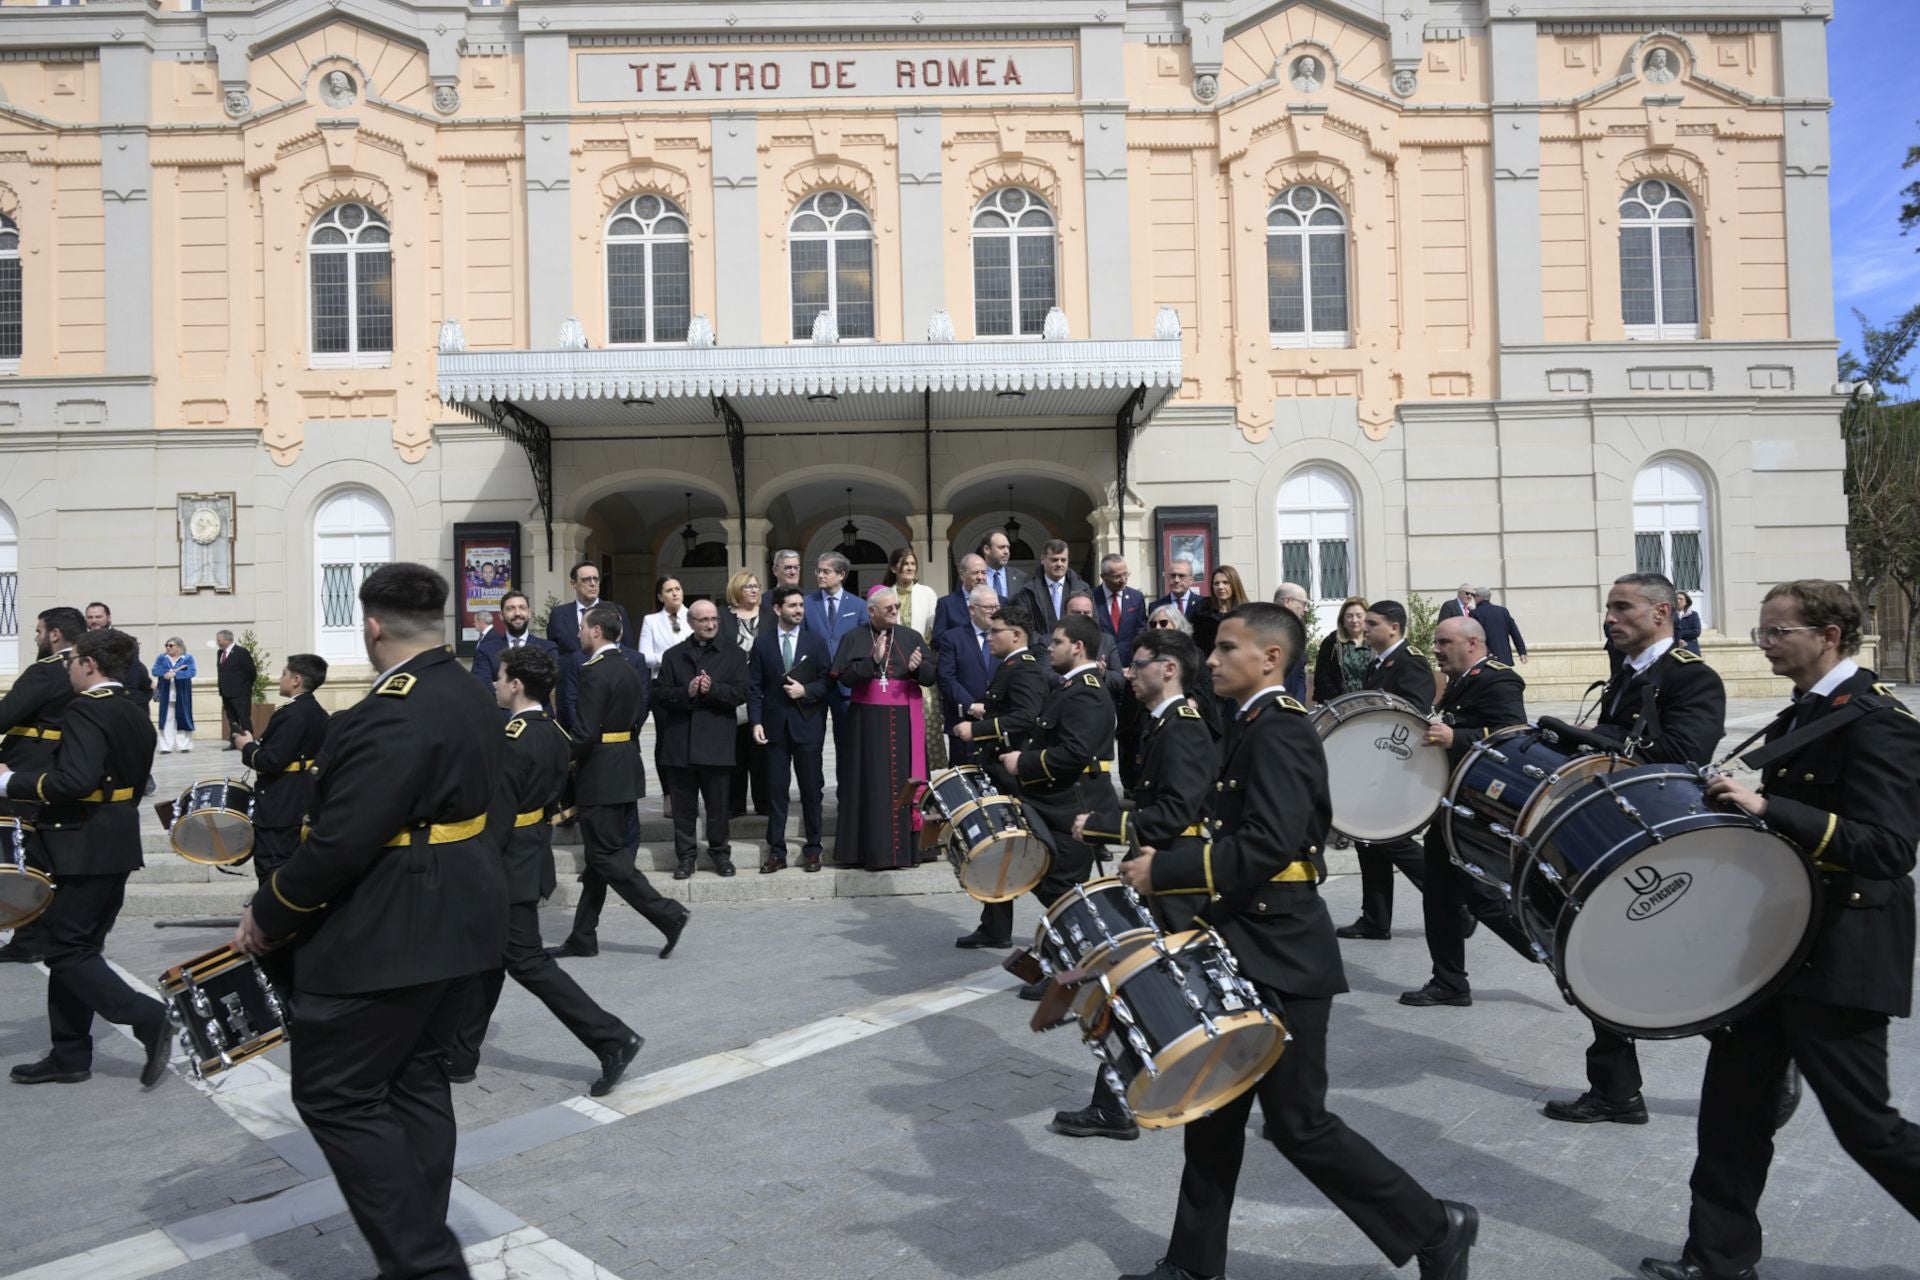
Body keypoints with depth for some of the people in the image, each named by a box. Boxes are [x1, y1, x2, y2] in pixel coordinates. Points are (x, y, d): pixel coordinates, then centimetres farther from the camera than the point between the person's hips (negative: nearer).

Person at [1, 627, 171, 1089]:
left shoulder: (87, 710, -17)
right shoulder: (136, 713, 12)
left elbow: (75, 780, -30)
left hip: (85, 849, -9)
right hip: (117, 845, 9)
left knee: (64, 949, -1)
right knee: (77, 946, 14)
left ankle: (149, 1018, -7)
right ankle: (69, 1056, 20)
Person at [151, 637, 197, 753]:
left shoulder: (188, 658, 0)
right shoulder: (162, 658, 8)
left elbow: (191, 672, -13)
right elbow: (155, 671, -5)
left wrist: (174, 674, -23)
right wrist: (174, 670, -16)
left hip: (182, 694, -2)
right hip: (166, 695, 2)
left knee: (183, 719, 0)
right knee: (166, 720, 2)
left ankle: (184, 746, 5)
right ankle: (166, 746, 4)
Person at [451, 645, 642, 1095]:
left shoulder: (512, 742, -22)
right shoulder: (556, 736, 6)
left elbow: (496, 818, -22)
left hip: (509, 869, -9)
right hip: (531, 860, 9)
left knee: (527, 962, -2)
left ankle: (612, 1038, -3)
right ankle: (460, 1055, 27)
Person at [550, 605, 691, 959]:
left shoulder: (595, 671, -16)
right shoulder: (629, 669, 12)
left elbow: (586, 731, -22)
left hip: (601, 774, -10)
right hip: (625, 767, 10)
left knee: (608, 856, -3)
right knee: (602, 854, 13)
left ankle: (668, 915, -6)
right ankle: (583, 938, 20)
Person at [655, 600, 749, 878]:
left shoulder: (733, 654, 7)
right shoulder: (673, 655, 11)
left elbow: (741, 693, -3)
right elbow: (660, 694, 2)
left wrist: (713, 689, -17)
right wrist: (686, 693, -15)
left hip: (716, 743, -1)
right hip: (680, 743, 1)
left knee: (718, 804, 6)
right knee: (683, 805, 6)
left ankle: (719, 852, 20)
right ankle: (685, 855, 16)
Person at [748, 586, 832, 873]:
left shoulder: (816, 642, 5)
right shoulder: (762, 643, 5)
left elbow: (827, 681, 4)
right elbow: (754, 686, 3)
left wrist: (805, 690, -13)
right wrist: (756, 722, -6)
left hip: (807, 725, 0)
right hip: (775, 725, 0)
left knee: (811, 789, 5)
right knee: (775, 790, 3)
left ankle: (812, 849, 15)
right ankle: (776, 852, 10)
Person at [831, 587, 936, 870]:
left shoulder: (911, 637, 9)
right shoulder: (853, 639, 4)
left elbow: (932, 676, 4)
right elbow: (844, 676, -8)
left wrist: (917, 667, -17)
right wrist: (873, 661, -20)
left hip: (904, 720, 2)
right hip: (868, 721, -2)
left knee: (902, 781, 2)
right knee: (873, 783, -1)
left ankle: (904, 848, 7)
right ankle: (875, 850, 3)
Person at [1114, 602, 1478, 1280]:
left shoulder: (1277, 728, -17)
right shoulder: (1259, 727, 13)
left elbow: (1267, 845, -28)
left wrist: (1163, 871, -23)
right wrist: (1166, 860, 7)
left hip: (1280, 956, -10)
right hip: (1254, 948, 10)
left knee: (1298, 1124, 1)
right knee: (1214, 1112, 15)